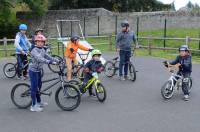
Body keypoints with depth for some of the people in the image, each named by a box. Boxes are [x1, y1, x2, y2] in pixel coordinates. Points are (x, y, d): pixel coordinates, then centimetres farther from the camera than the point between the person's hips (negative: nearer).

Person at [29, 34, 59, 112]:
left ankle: (39, 102, 32)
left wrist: (57, 61, -6)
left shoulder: (42, 50, 8)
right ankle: (33, 106, 0)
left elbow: (48, 56, 5)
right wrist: (49, 62, -47)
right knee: (34, 87, -6)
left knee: (39, 86, 17)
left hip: (38, 71, 9)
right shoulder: (34, 51, -20)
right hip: (33, 71, -9)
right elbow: (39, 58, -36)